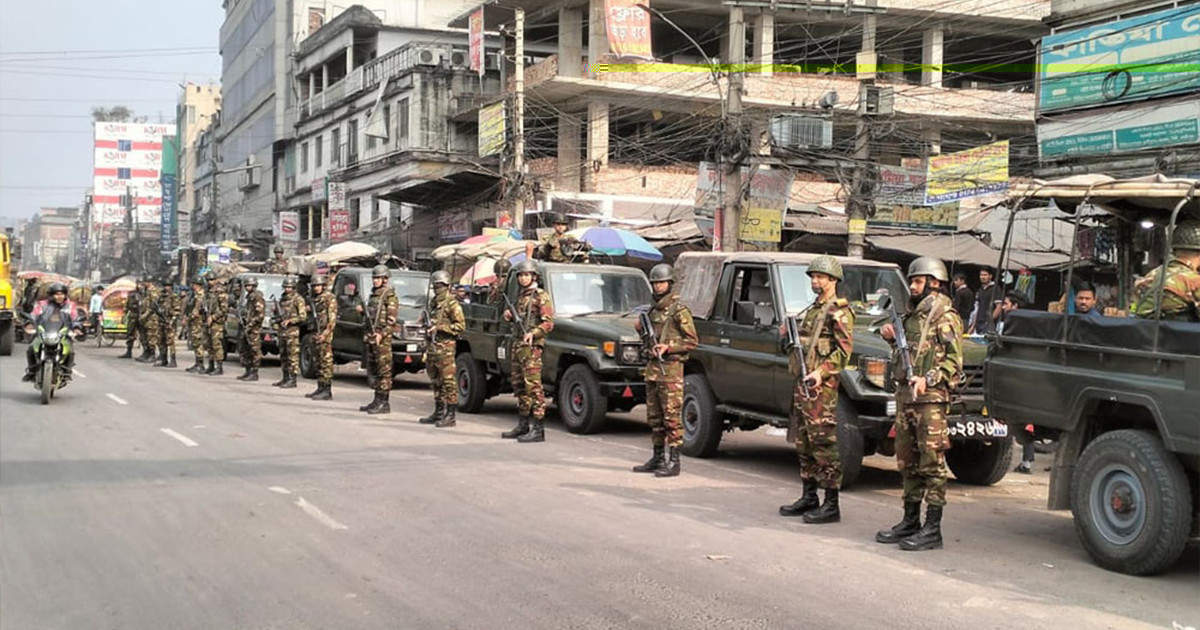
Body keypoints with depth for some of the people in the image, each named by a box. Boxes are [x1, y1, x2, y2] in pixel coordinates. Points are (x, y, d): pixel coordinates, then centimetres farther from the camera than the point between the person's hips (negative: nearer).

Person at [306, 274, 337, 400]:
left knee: (326, 361, -10)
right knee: (319, 362, 11)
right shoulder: (315, 299, 19)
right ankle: (320, 388, 17)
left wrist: (325, 333, -21)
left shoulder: (330, 298, -7)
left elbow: (332, 318, -14)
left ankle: (327, 391, -11)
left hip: (325, 334, -9)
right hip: (316, 333, 9)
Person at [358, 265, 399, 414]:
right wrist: (362, 311, 8)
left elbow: (391, 320, -14)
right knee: (375, 370, 11)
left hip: (382, 338, -9)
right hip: (370, 336, 9)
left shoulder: (389, 296, -8)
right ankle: (377, 401, 17)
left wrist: (382, 334, -22)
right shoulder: (373, 295, 18)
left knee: (384, 370, -7)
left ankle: (384, 403, -6)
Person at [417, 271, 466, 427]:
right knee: (435, 381, 14)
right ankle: (438, 412, 22)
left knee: (448, 381, -8)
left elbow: (461, 326, -13)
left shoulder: (452, 303, -8)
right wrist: (428, 327, 15)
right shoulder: (434, 303, 19)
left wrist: (440, 327, -18)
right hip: (432, 346, 9)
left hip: (445, 346, -9)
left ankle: (450, 415, -8)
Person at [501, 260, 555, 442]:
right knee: (519, 385, 13)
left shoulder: (541, 296, -6)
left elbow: (548, 323, -13)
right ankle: (523, 425, 22)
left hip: (531, 346, -9)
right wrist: (510, 316, 11)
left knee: (533, 386, -13)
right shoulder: (521, 297, 20)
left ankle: (538, 429, -15)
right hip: (517, 345, 9)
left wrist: (533, 333, -28)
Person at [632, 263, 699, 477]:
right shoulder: (654, 309, 17)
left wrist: (668, 347, -19)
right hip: (652, 367, 8)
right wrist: (641, 329, 8)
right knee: (654, 417, 12)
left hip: (670, 368, -8)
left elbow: (692, 340, -10)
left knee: (672, 417, -7)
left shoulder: (679, 309, -7)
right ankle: (658, 458, 20)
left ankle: (673, 462, -6)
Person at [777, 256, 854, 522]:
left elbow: (844, 350, -15)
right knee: (804, 444, 13)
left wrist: (821, 372, -24)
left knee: (823, 444, -9)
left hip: (821, 386, -9)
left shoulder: (839, 312, -7)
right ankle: (809, 497, 22)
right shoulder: (811, 310, 20)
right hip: (801, 383, 9)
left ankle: (831, 505, -6)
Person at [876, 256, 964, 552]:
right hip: (905, 395, 9)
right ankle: (910, 522, 22)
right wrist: (893, 338, 9)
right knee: (907, 461, 13)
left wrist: (927, 380, -24)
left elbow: (954, 361, -13)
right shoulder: (913, 315, 19)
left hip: (930, 399, -9)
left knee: (932, 464, -6)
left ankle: (932, 529, -3)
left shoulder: (944, 316, -7)